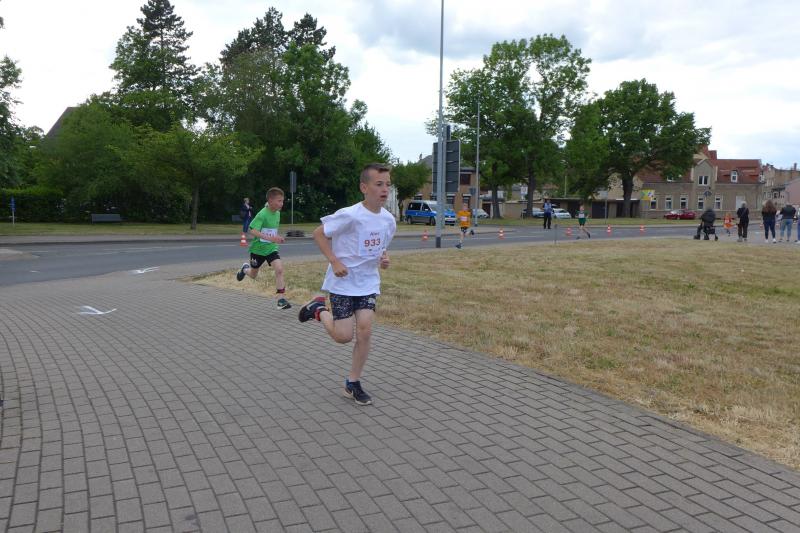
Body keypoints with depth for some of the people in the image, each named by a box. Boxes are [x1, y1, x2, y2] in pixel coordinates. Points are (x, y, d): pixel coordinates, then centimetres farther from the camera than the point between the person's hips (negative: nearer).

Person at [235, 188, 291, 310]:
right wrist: (270, 238, -40)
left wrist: (277, 238, 2)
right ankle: (245, 269, 53)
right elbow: (252, 230, -31)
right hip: (258, 249, -4)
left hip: (271, 248, 4)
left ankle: (281, 299, -17)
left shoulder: (277, 213, -1)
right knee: (253, 275, 16)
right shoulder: (262, 214, -22)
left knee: (279, 269, -20)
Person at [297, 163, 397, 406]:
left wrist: (384, 259, -5)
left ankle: (353, 383, 12)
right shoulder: (350, 215, -21)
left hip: (368, 283, 5)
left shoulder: (389, 220, -2)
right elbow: (318, 233, -11)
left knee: (365, 331, -5)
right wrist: (334, 261, -19)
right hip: (343, 283, -5)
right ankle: (319, 310, 27)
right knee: (343, 336, -4)